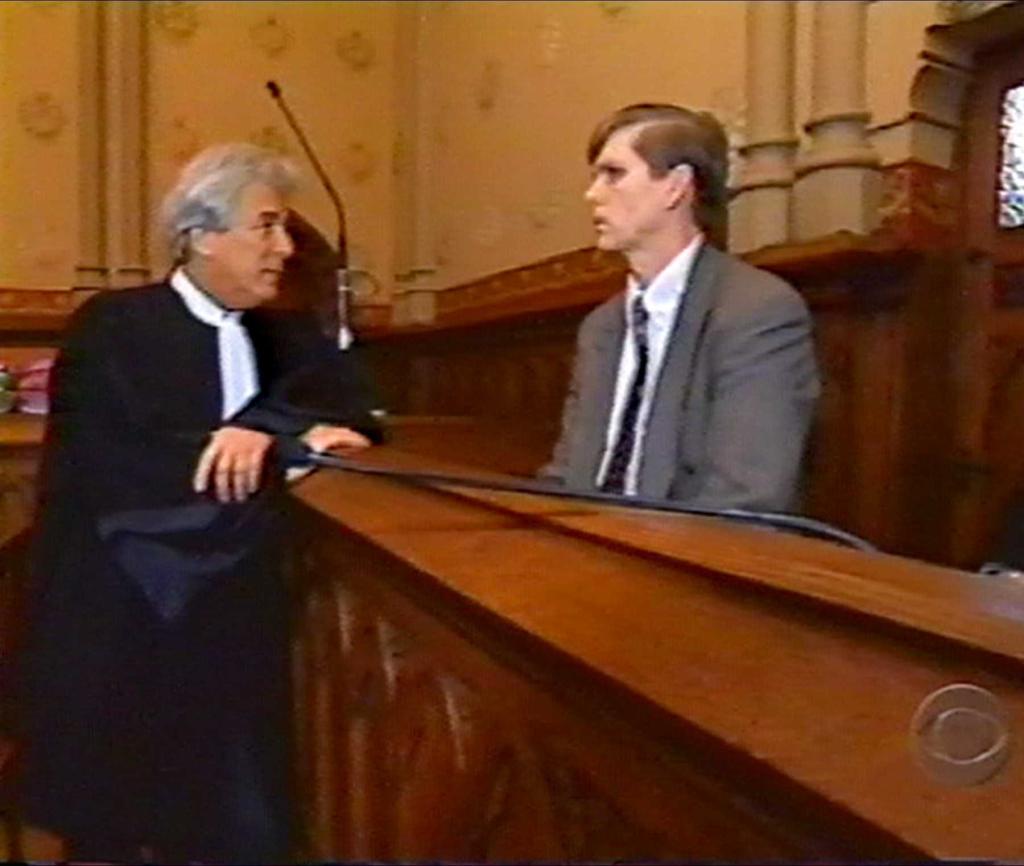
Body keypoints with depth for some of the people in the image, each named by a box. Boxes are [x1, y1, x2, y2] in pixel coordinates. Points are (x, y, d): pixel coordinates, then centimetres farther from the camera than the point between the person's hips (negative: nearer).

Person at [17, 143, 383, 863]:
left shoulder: (277, 342, 11)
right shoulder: (113, 326, -7)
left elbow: (351, 404, -4)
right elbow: (125, 470, -19)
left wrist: (263, 430, -22)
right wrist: (291, 439, -19)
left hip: (233, 631, 4)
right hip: (119, 632, -4)